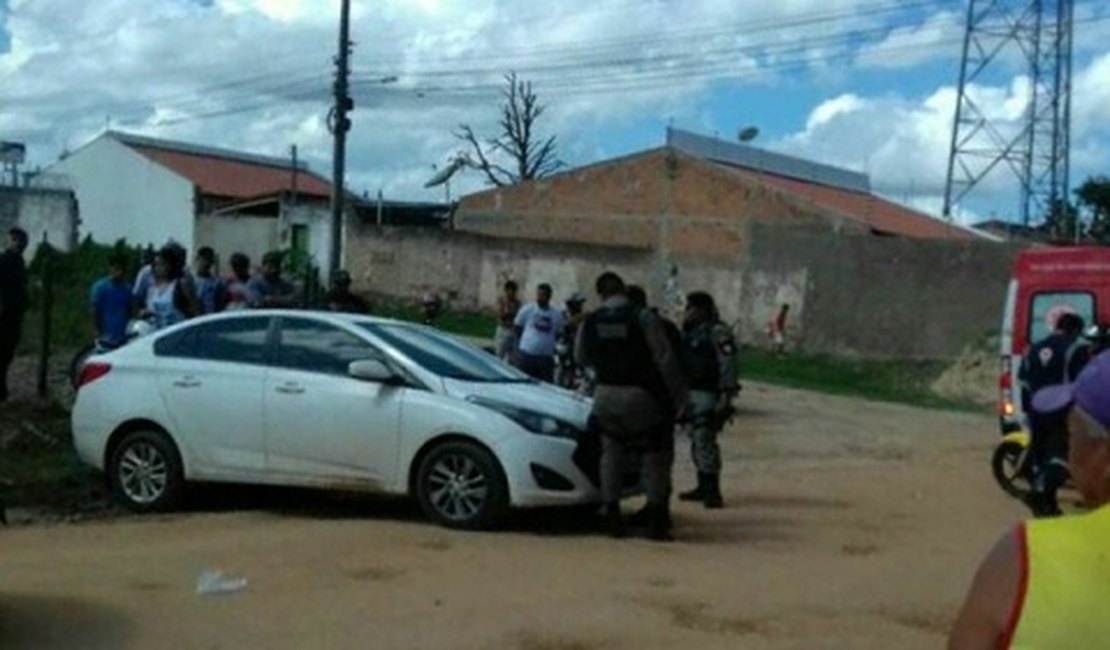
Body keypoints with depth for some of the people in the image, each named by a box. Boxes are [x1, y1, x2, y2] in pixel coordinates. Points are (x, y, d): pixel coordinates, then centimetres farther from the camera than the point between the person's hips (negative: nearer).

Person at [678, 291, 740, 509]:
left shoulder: (717, 332, -13)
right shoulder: (690, 331, 15)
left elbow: (728, 365, -19)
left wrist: (725, 397, -23)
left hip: (709, 395, -9)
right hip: (692, 393, 9)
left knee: (705, 439, -13)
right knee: (697, 440, 13)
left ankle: (713, 492, -10)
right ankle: (703, 487, 23)